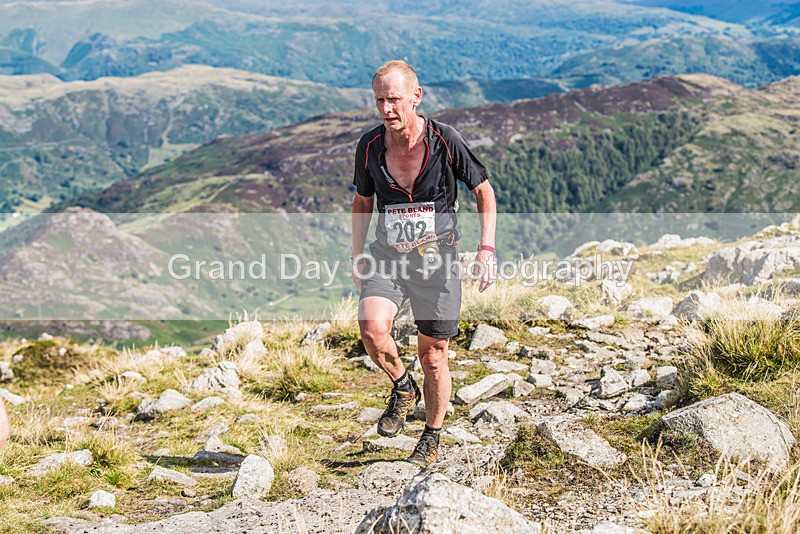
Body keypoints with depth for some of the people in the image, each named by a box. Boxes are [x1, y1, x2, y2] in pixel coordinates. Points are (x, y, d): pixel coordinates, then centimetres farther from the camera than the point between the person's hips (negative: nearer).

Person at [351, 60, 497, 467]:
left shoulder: (445, 141, -13)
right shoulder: (369, 146, -4)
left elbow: (484, 191, -1)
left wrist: (486, 250, -11)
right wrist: (357, 257, 9)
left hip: (436, 259, -2)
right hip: (387, 255, 2)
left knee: (433, 357, 5)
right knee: (372, 329, -24)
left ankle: (432, 437, 28)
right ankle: (403, 388, 7)